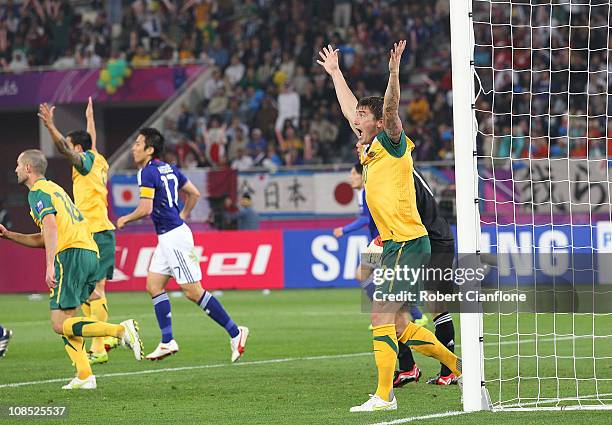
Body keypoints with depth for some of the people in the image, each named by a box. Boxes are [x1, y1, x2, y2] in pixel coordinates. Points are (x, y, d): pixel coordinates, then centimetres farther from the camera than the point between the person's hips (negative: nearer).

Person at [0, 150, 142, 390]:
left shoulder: (37, 192, 0)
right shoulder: (54, 189, 29)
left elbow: (51, 227, -17)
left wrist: (50, 266, -24)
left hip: (70, 253, -9)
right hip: (90, 254, 9)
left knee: (60, 324, -11)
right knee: (64, 320, 12)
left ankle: (121, 330, -26)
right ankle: (84, 376, -1)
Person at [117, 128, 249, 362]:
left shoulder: (147, 172, -15)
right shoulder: (169, 169, 12)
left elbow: (145, 209, -22)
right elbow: (194, 193, 20)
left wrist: (125, 219, -5)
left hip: (175, 237, -10)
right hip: (167, 238, 10)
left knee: (193, 291, -6)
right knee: (154, 286, 9)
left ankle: (235, 332, -2)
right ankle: (167, 342, 7)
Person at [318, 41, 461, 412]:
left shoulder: (392, 143, -5)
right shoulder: (368, 150, 16)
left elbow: (391, 109, -25)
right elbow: (350, 109, 31)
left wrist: (394, 72, -37)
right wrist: (335, 72, 40)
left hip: (408, 243, -9)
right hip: (395, 245, 9)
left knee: (382, 317, -12)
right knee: (398, 324, 11)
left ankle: (384, 395, -12)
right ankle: (459, 366, 22)